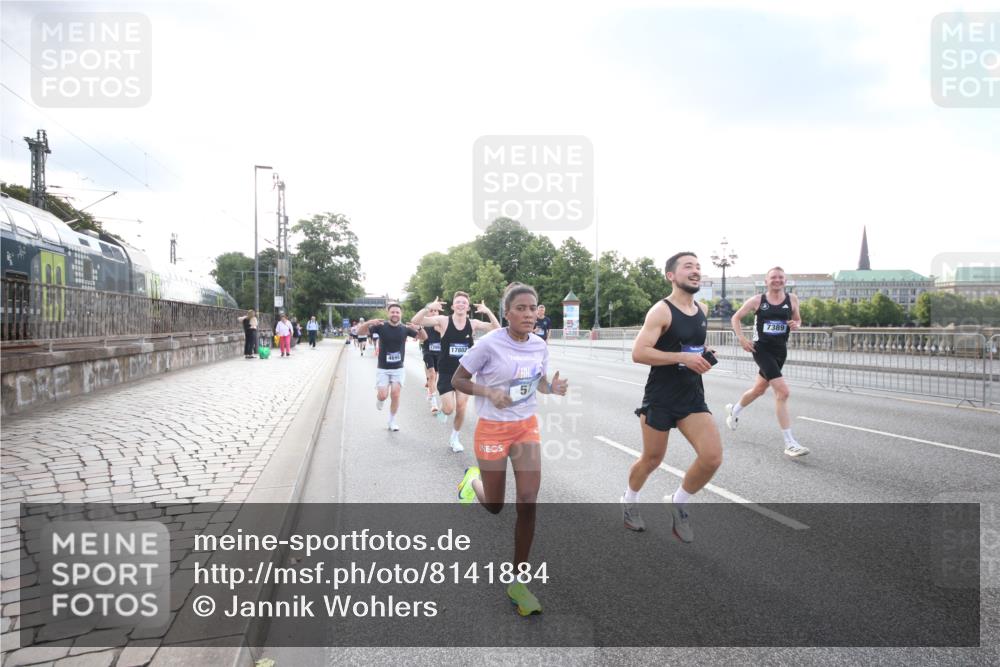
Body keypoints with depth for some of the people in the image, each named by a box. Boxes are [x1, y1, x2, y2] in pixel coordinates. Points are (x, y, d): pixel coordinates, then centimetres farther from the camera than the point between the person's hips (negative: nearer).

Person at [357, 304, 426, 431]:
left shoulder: (405, 328, -4)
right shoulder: (381, 326, -10)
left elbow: (423, 337, -3)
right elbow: (360, 332, -15)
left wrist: (418, 328, -25)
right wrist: (369, 323, -36)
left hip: (398, 369, 1)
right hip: (382, 369, -1)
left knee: (395, 395, -4)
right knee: (383, 395, -9)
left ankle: (392, 422, 15)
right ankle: (380, 399, 29)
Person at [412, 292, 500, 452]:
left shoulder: (473, 324, -4)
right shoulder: (443, 320, -11)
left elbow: (497, 329, -9)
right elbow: (416, 321, -19)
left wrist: (488, 312, -23)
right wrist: (428, 307, -37)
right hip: (446, 373, -2)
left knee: (461, 409, 6)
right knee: (449, 409, -8)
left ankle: (454, 438, 28)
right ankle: (442, 410, 30)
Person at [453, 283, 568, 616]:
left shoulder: (540, 345, -2)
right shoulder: (490, 343, -17)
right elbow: (457, 380, -9)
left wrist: (552, 387, -10)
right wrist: (490, 392, -25)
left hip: (527, 427, 4)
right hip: (493, 428, -3)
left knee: (528, 502, -6)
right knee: (494, 507, 10)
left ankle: (517, 581, 8)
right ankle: (473, 480, 48)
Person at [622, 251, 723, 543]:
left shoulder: (703, 310, 8)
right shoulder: (661, 311, -15)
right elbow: (638, 353, -23)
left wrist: (704, 357, 5)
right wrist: (683, 357, -25)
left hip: (693, 396, 6)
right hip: (660, 398, -6)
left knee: (712, 457, -9)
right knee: (652, 459, 9)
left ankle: (678, 503, 17)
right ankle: (629, 501, 39)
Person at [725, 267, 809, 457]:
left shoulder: (792, 299, 2)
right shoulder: (757, 300, -6)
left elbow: (798, 320, 15)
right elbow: (735, 318, 3)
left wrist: (796, 325, -9)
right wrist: (741, 338, -9)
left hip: (780, 350, 5)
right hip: (762, 349, -5)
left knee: (759, 389, 21)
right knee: (783, 392, -17)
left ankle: (733, 410, 51)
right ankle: (790, 443, -13)